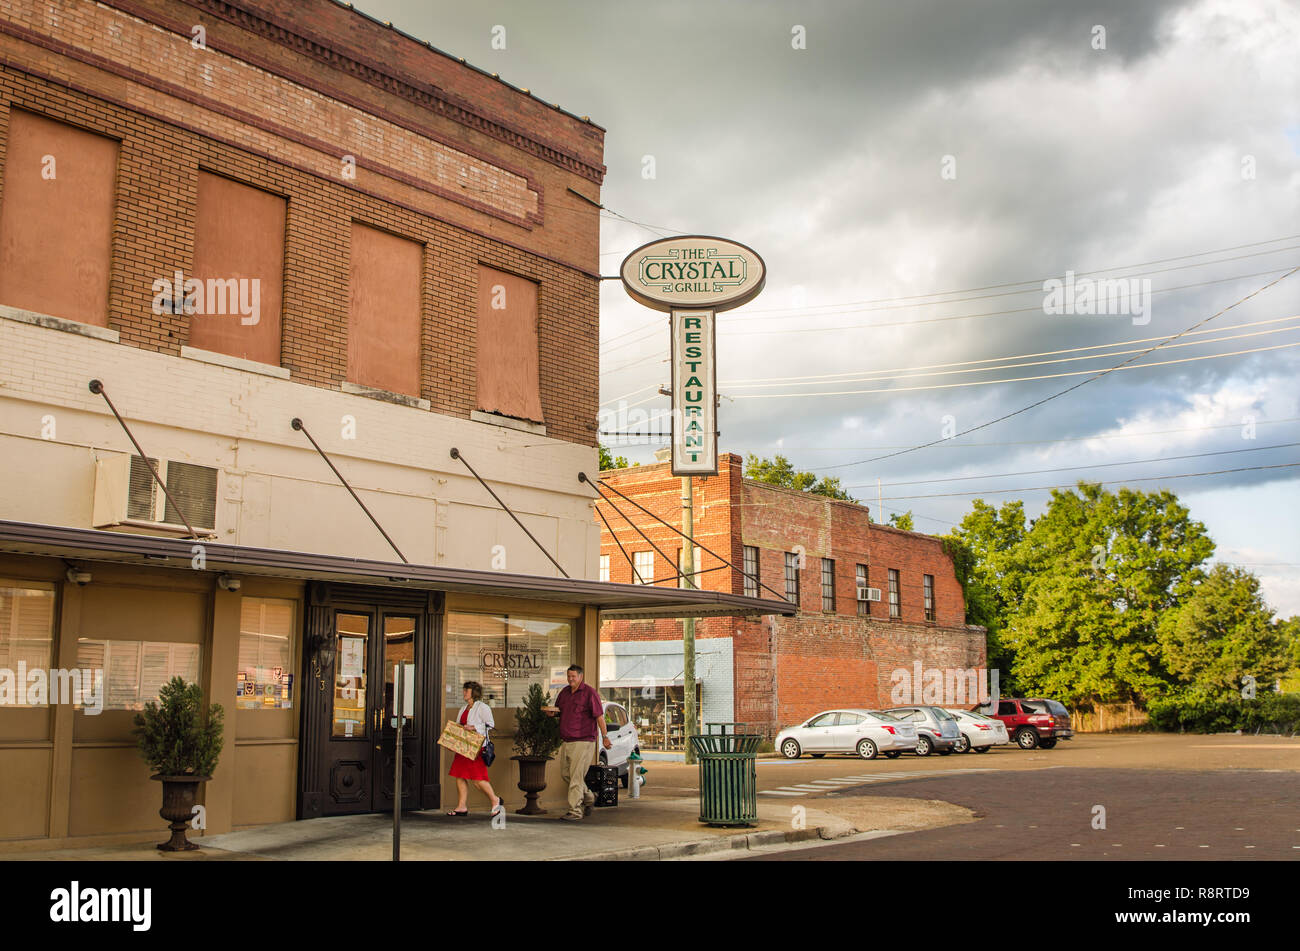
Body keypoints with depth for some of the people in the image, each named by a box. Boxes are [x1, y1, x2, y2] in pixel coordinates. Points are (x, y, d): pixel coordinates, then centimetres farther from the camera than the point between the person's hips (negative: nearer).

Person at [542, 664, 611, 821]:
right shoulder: (564, 692, 13)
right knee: (565, 775, 13)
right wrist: (551, 712, 1)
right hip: (566, 741, 8)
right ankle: (588, 798, 32)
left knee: (576, 776, -9)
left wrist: (605, 736, -16)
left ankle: (575, 810, -4)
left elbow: (599, 716, -10)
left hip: (583, 741, -8)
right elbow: (558, 711, 25)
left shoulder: (589, 692, -8)